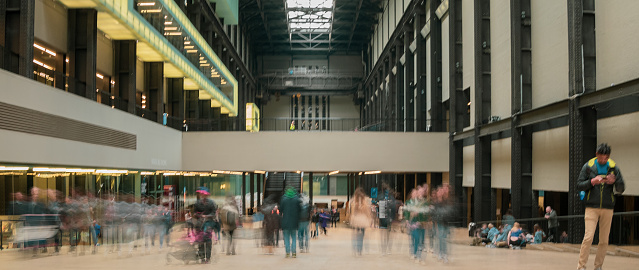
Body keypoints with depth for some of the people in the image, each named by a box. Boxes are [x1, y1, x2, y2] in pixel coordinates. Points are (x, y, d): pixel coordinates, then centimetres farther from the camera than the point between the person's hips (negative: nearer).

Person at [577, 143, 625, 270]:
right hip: (591, 207, -2)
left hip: (607, 208, 2)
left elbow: (621, 189, 6)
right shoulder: (588, 166, 2)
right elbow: (579, 185, 2)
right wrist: (592, 182, -15)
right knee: (588, 237, -12)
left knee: (604, 240, 5)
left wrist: (615, 181, -15)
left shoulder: (614, 168, 5)